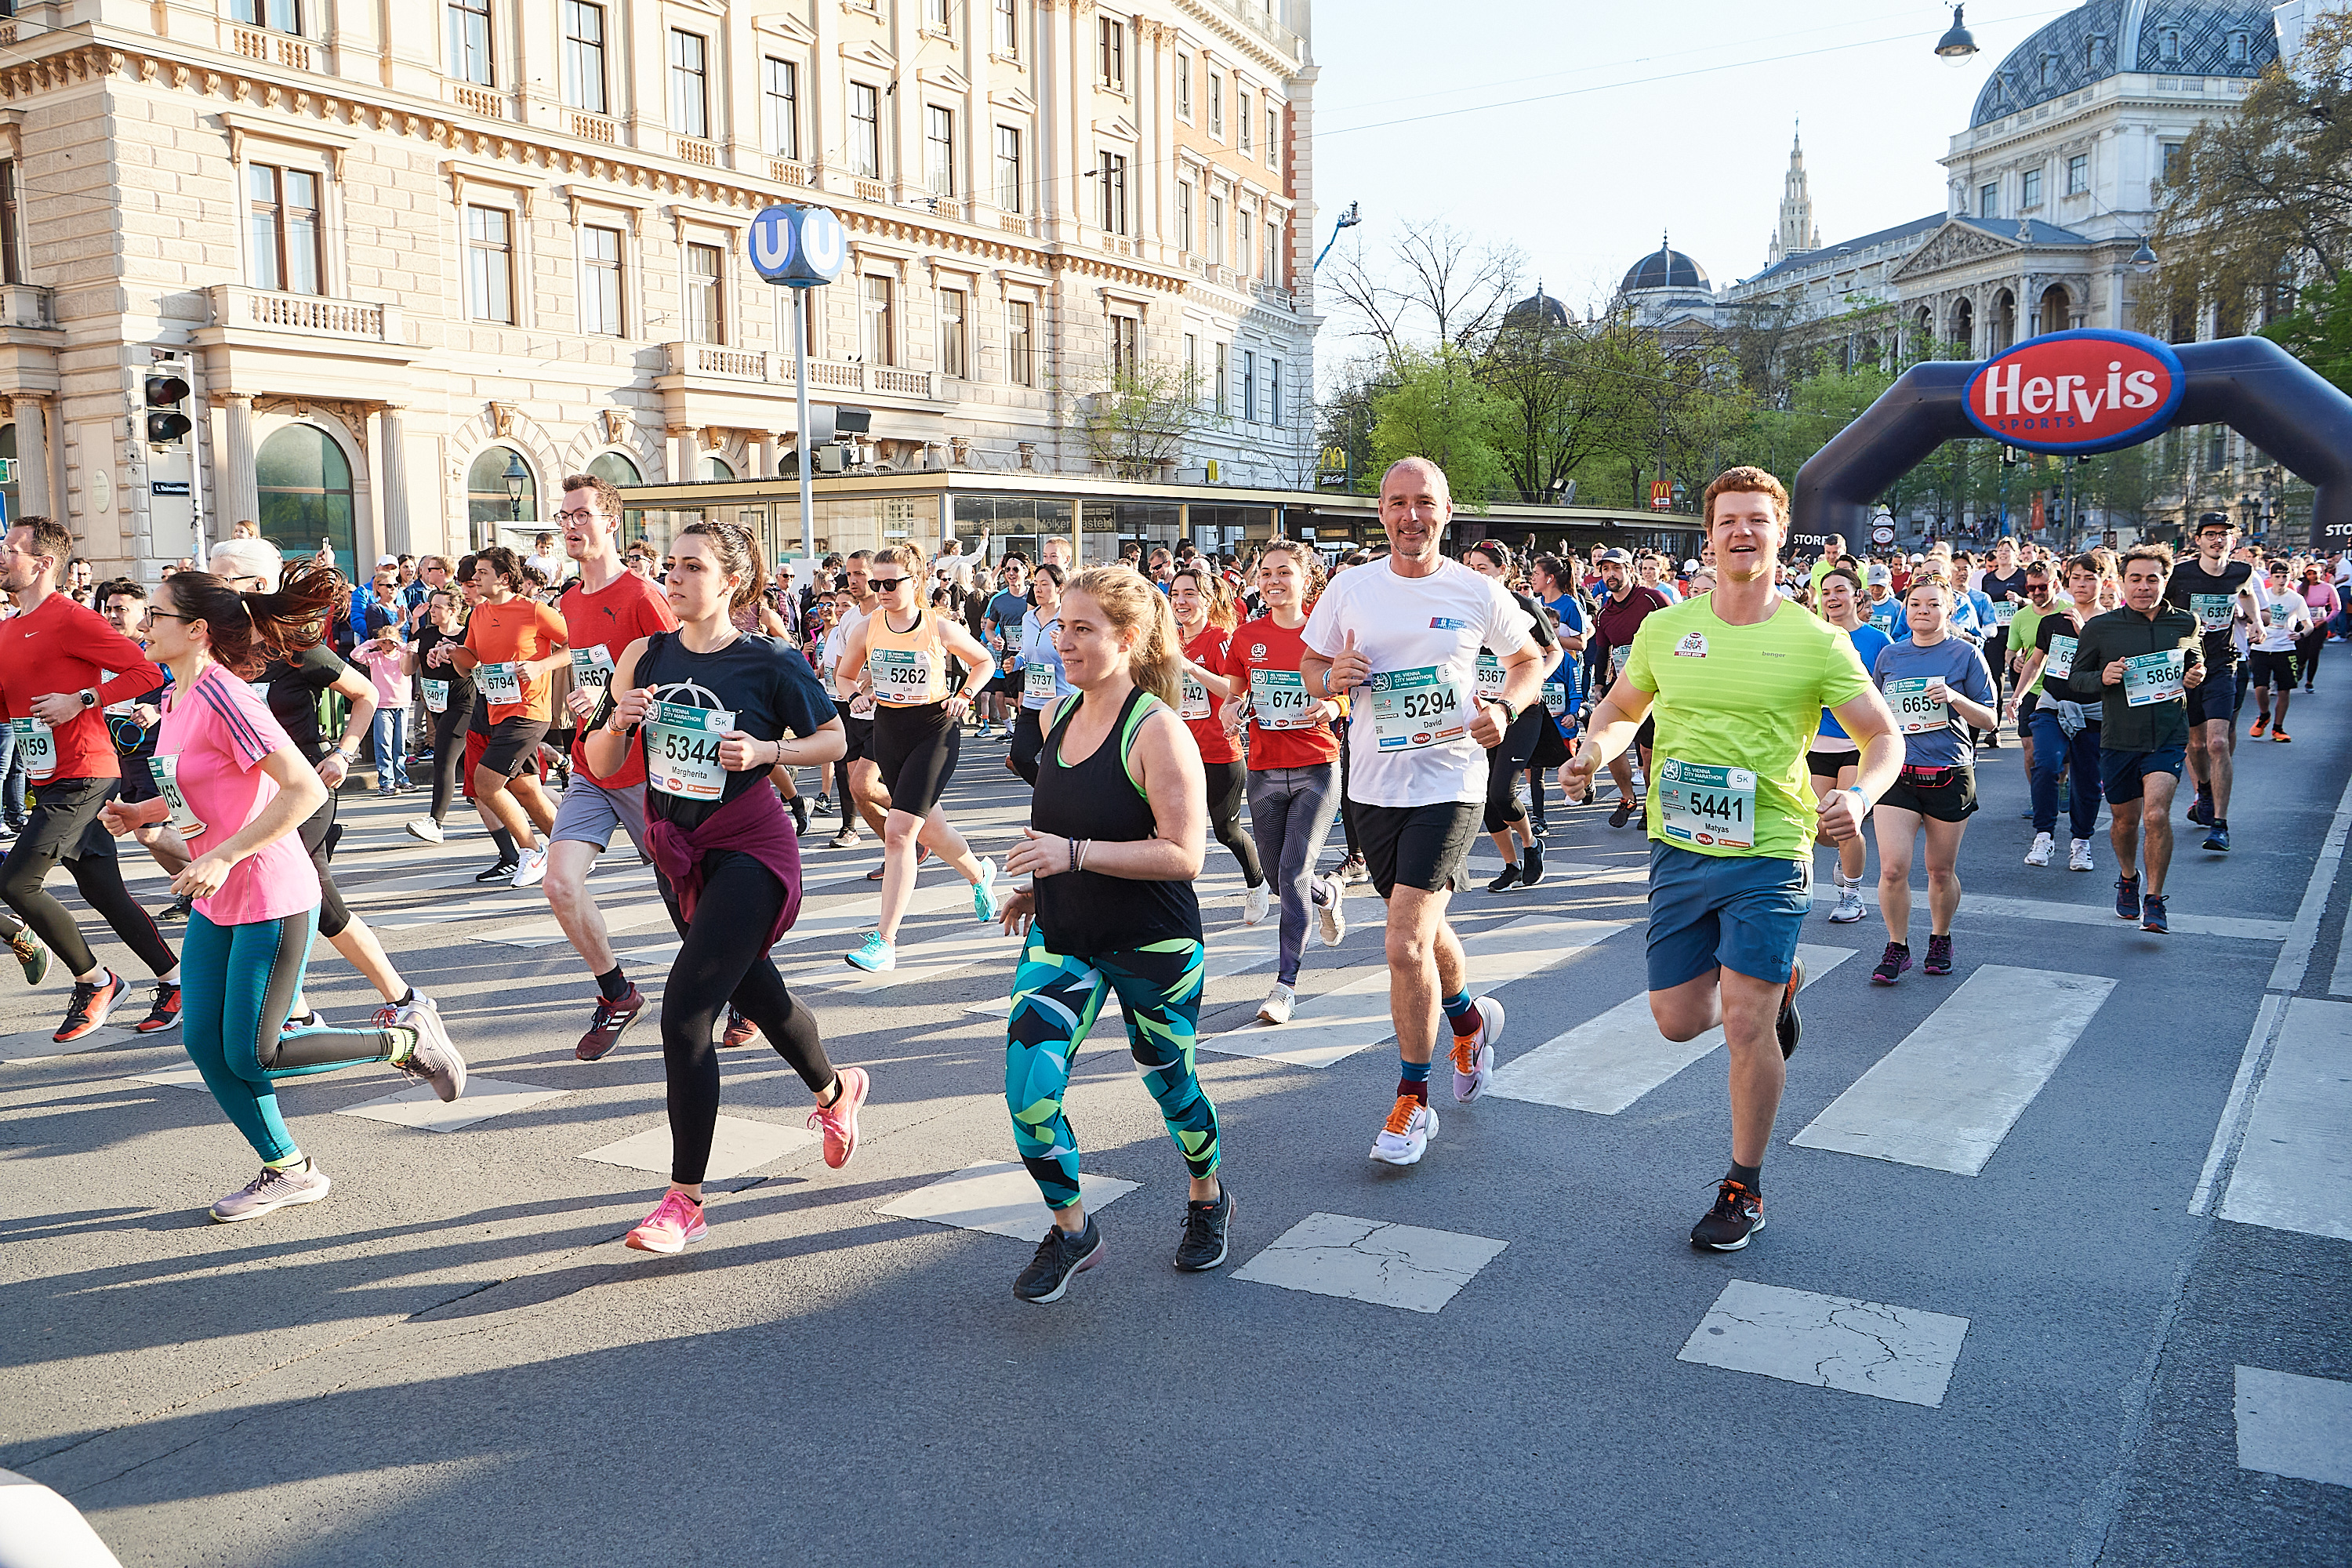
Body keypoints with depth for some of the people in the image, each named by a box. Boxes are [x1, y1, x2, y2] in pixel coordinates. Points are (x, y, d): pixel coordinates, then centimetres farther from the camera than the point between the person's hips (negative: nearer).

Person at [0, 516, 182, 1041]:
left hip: (81, 777, -9)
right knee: (105, 893, 10)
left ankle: (94, 981, 2)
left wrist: (82, 700, -21)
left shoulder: (71, 618, -11)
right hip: (51, 780, 9)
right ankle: (174, 982, 18)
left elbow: (147, 670, -18)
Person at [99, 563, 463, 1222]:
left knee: (252, 1057, -4)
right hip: (215, 902, 9)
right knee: (204, 1043, 8)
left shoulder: (223, 696, -20)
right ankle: (288, 1171, 22)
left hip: (271, 900, -9)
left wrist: (223, 857, -27)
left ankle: (408, 1036, 12)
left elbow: (305, 791, -27)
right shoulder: (177, 698, 9)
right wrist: (141, 812, 7)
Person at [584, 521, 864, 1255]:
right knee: (756, 992, 22)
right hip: (676, 850, 6)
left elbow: (833, 738, 0)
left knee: (686, 1008, -16)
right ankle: (835, 1092, 50)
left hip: (749, 848, -6)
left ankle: (685, 1201, -6)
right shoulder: (645, 657, 0)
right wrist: (617, 723, -19)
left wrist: (767, 750, -16)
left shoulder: (771, 664, -12)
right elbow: (602, 767, 1)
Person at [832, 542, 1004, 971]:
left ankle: (885, 941, -14)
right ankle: (980, 874, 47)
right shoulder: (867, 628, -1)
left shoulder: (940, 627, -8)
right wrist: (862, 688, -6)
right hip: (888, 730, 5)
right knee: (929, 830, 15)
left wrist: (963, 697, -5)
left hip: (934, 730, -5)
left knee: (898, 831, -16)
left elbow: (985, 662, 9)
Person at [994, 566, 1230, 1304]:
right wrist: (1039, 885, 11)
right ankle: (1070, 1230, 15)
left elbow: (1183, 855, -24)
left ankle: (1208, 1200, 44)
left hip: (1152, 943, -5)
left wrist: (1075, 854, -30)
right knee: (1029, 1089, -8)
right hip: (1063, 936, 5)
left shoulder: (1156, 730, -19)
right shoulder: (1056, 716, 2)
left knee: (1168, 1078, 15)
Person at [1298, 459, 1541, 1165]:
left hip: (1450, 783, -4)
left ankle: (1413, 1103, 4)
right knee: (1421, 930, 20)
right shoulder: (1350, 588, 3)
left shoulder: (1477, 593, -3)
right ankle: (1470, 1020, 51)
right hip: (1374, 787, 4)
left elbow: (1529, 661, 12)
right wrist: (1334, 677, -12)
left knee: (1406, 944, -14)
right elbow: (1310, 669, 11)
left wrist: (1505, 709, -7)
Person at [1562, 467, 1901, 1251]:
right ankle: (1775, 982, 41)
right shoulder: (1665, 630, 3)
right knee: (1678, 1020, 9)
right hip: (1679, 852, 4)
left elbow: (1885, 736, -1)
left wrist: (1860, 795, -22)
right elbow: (1623, 705, 19)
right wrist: (1595, 746, -3)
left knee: (1745, 1026, -6)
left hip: (1769, 855, -4)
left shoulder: (1817, 642, -6)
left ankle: (1744, 1189, 14)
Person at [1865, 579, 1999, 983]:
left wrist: (1956, 698, -18)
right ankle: (1897, 947, 7)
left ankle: (1940, 938, 32)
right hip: (1897, 775, 1)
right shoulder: (1889, 655, 8)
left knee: (1941, 871, 9)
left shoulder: (1966, 655, 1)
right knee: (1892, 869, -11)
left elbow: (1990, 719, -1)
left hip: (1950, 777, -1)